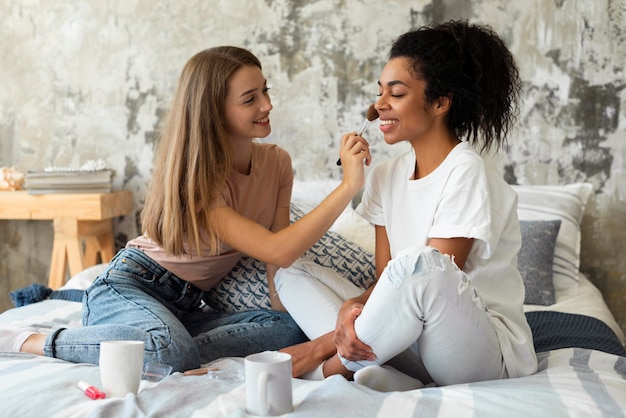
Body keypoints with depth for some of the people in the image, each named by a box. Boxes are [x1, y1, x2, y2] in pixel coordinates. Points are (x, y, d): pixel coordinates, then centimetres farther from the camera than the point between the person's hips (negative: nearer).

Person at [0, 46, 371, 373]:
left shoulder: (277, 163, -1)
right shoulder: (197, 177, -21)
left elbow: (279, 266, -1)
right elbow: (277, 251, -31)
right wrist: (349, 186, -33)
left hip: (186, 306, 6)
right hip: (128, 286, -6)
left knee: (289, 328, -19)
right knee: (171, 347, -39)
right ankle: (31, 342, -19)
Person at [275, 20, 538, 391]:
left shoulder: (465, 172, -13)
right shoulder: (387, 176, 8)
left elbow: (433, 277, -18)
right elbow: (385, 279, 5)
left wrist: (324, 343, -19)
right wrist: (353, 305, -21)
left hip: (489, 350, -7)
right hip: (411, 342, 8)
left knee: (421, 263, -36)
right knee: (293, 274, 3)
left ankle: (329, 371, -14)